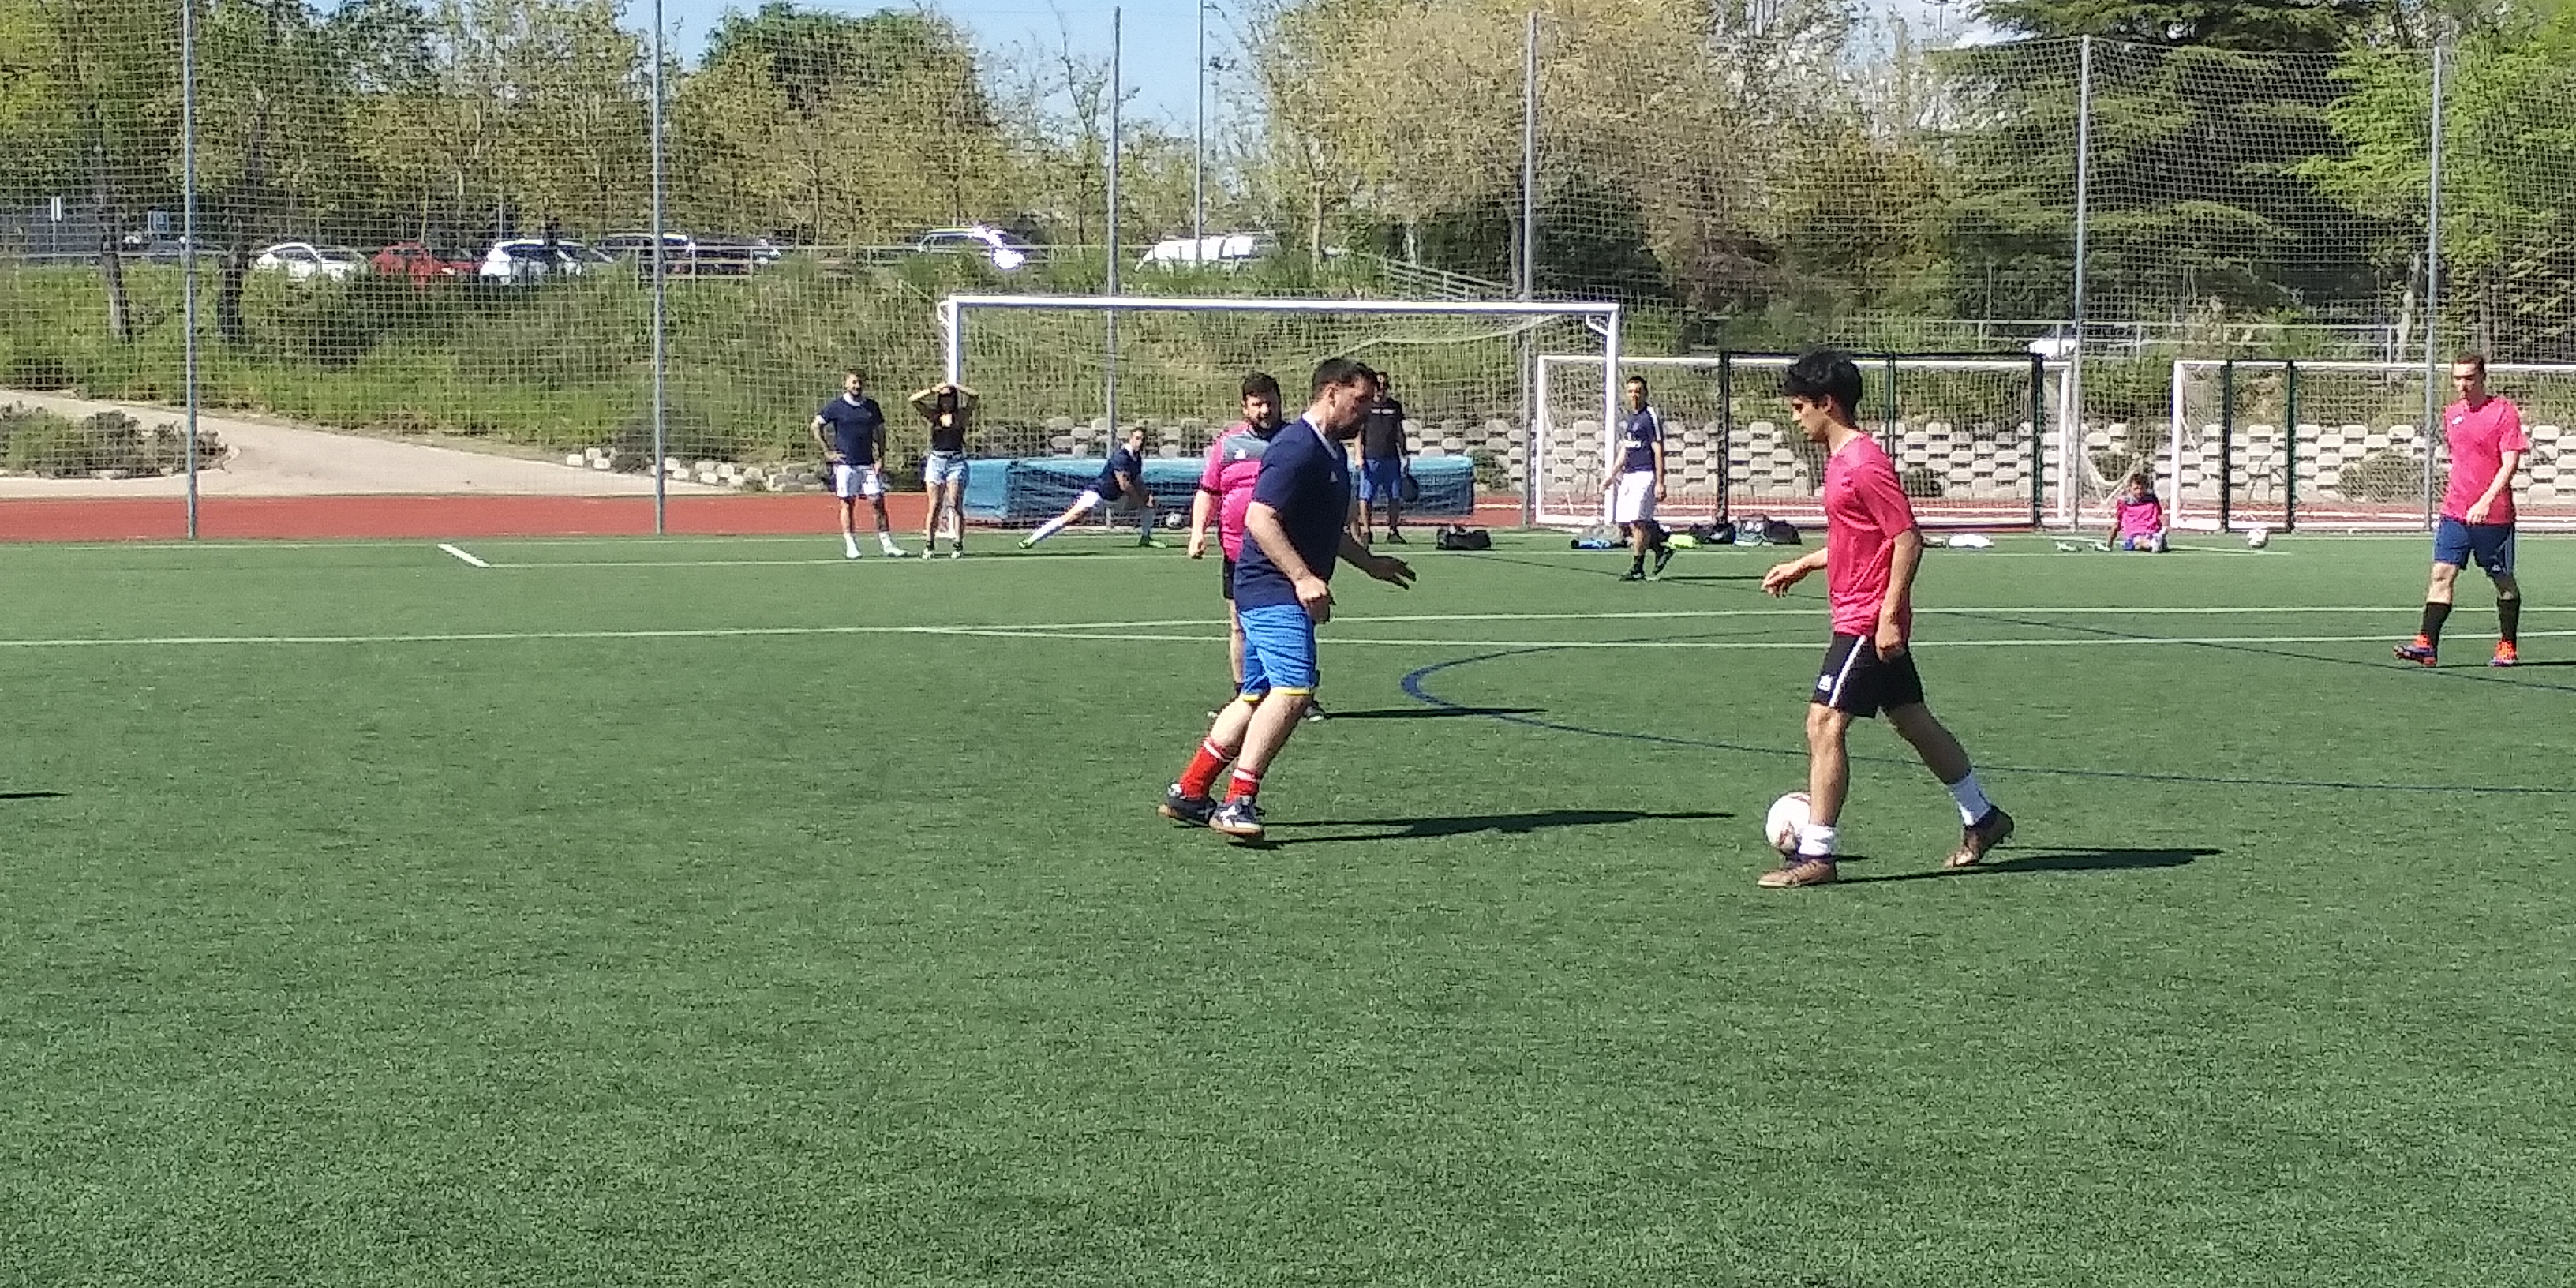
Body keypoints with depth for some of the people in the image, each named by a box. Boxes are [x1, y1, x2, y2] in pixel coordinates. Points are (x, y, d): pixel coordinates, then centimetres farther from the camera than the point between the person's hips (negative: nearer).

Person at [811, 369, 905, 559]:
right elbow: (816, 427, 3)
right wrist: (827, 452, -2)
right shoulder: (835, 407, -1)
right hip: (845, 463, -3)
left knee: (878, 502, -3)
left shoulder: (871, 406, 9)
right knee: (847, 504, -1)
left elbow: (880, 432, 17)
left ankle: (887, 543, -1)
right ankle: (850, 546, 2)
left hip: (868, 464, 3)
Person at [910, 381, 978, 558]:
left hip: (956, 462, -1)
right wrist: (934, 389, -6)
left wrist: (954, 386, -3)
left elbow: (973, 396, -6)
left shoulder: (961, 415, 6)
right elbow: (914, 400, 1)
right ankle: (929, 545, 3)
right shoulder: (933, 415, 9)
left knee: (955, 505, -6)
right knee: (935, 507, 0)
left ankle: (958, 544, -4)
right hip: (936, 461, 1)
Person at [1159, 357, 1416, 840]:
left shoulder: (1332, 452, 18)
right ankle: (1238, 802, -23)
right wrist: (1304, 577, -26)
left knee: (1257, 698, 12)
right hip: (1272, 590, -11)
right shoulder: (1296, 448, -14)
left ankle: (1187, 794, 19)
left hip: (1282, 595, 11)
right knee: (1293, 689, -22)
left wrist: (1370, 563, 33)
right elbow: (1259, 518, -22)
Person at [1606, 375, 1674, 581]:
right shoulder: (1628, 418, 17)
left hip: (1645, 475, -8)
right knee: (1625, 522, 4)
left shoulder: (1651, 417, -7)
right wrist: (1611, 476, 24)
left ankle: (1637, 569, -5)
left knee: (1638, 521, -12)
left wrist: (1660, 483, -17)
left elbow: (1658, 451, -11)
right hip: (1628, 475, 8)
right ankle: (1660, 549, 20)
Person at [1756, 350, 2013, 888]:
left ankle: (1815, 854, -11)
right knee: (1913, 721, 18)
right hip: (1859, 617, 10)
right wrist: (1802, 565, 24)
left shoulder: (1864, 463, -18)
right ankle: (1982, 818, 30)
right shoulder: (1839, 457, 13)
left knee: (1824, 724, -12)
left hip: (1868, 622, -10)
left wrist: (1889, 616, -22)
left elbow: (1908, 541, -20)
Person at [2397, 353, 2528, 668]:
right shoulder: (2451, 414, 11)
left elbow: (2510, 464, -14)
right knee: (2442, 574, -6)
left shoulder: (2504, 412, -8)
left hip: (2494, 515, -5)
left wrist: (2486, 502, -24)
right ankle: (2427, 644, -11)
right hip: (2455, 512, 5)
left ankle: (2508, 647, 18)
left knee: (2504, 581, 6)